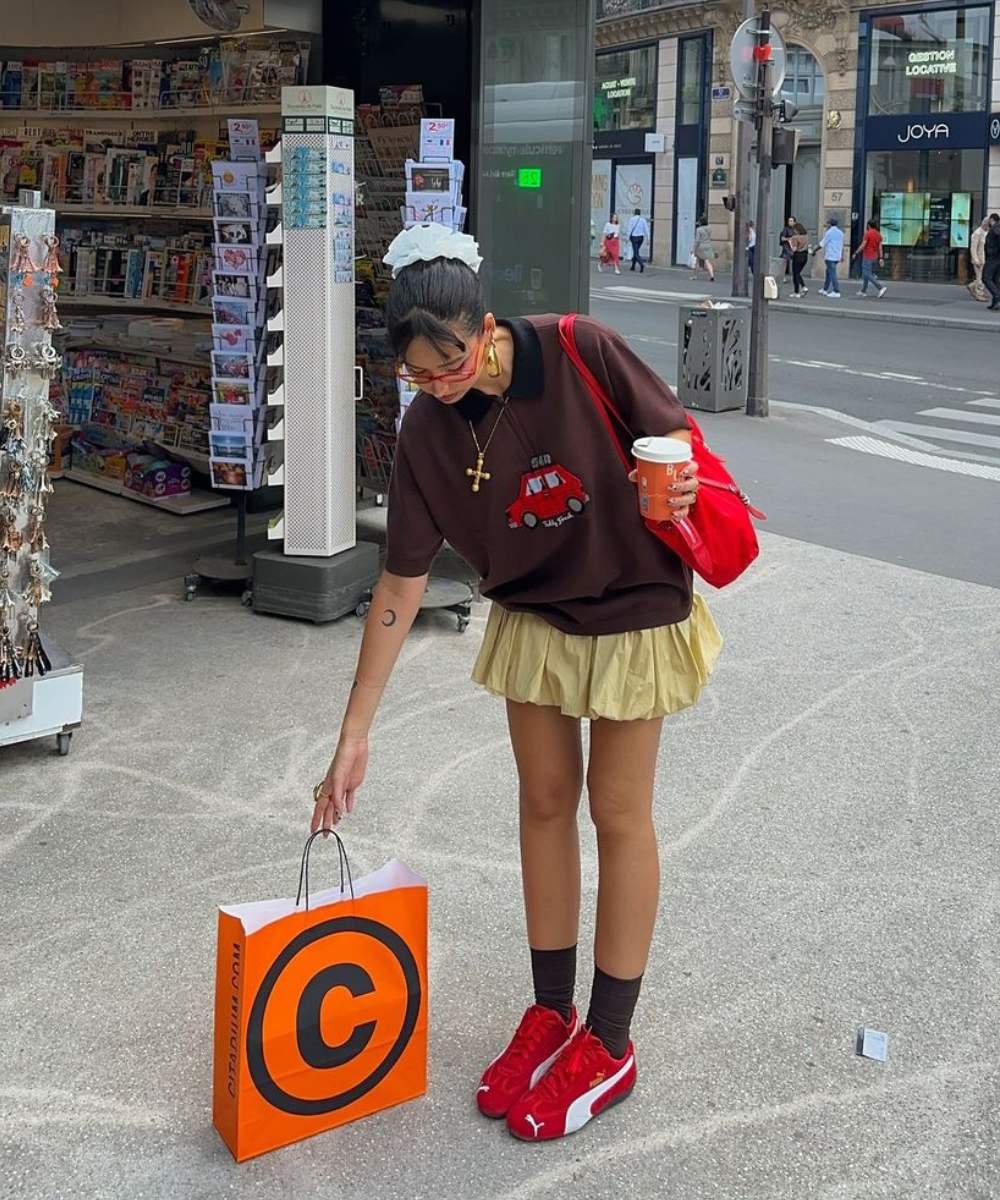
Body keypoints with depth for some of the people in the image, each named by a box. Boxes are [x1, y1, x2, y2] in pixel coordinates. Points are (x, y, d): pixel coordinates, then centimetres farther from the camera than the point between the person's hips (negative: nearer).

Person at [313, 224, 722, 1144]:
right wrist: (354, 735, -10)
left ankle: (609, 1045, 18)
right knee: (545, 801, 11)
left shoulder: (581, 353, -24)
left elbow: (673, 429, -9)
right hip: (533, 619, 4)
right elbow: (402, 586, -10)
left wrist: (676, 485, -34)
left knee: (618, 813, 5)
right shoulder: (427, 433, -14)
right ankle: (551, 1015, 29)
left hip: (634, 611, -3)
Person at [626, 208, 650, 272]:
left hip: (634, 237, -4)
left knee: (636, 253, -7)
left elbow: (630, 229, -8)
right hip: (641, 237, 4)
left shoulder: (631, 219, -2)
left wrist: (628, 237, -6)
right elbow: (646, 229, 1)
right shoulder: (643, 220, 4)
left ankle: (642, 265, -29)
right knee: (636, 251, 20)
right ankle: (633, 266, 26)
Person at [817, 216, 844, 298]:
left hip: (830, 256, -8)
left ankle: (836, 292, -12)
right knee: (829, 272, 19)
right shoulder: (840, 232, 13)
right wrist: (842, 255, 22)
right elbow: (842, 245, 17)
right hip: (837, 256, 8)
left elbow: (822, 244, -9)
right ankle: (825, 289, 27)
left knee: (832, 273, -8)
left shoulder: (829, 232, -11)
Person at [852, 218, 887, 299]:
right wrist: (881, 258, 5)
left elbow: (863, 245, -16)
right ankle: (863, 291, 22)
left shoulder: (868, 233, -12)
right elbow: (880, 247, 5)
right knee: (865, 274, 19)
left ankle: (881, 287, -23)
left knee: (868, 275, -9)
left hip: (867, 258, -8)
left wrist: (855, 253, -7)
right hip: (874, 258, 8)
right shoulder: (878, 235, 7)